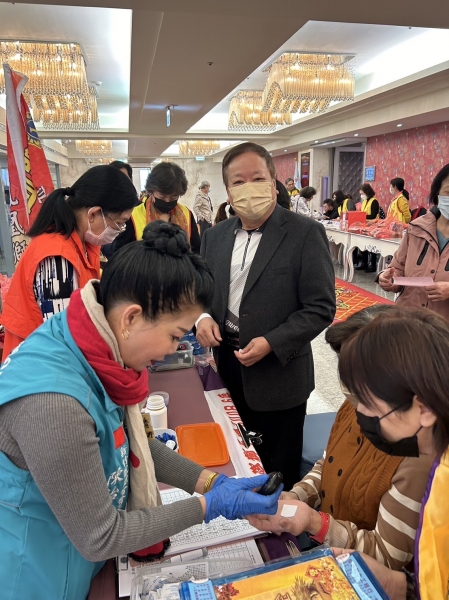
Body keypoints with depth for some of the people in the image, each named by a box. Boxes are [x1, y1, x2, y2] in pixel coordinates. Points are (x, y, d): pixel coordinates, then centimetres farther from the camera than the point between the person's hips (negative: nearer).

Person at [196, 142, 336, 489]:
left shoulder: (305, 233, -13)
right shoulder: (215, 236, 5)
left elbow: (321, 308, -14)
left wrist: (271, 343, -22)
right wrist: (202, 317, -8)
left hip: (278, 373, -5)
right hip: (227, 365, 5)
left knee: (278, 472, 15)